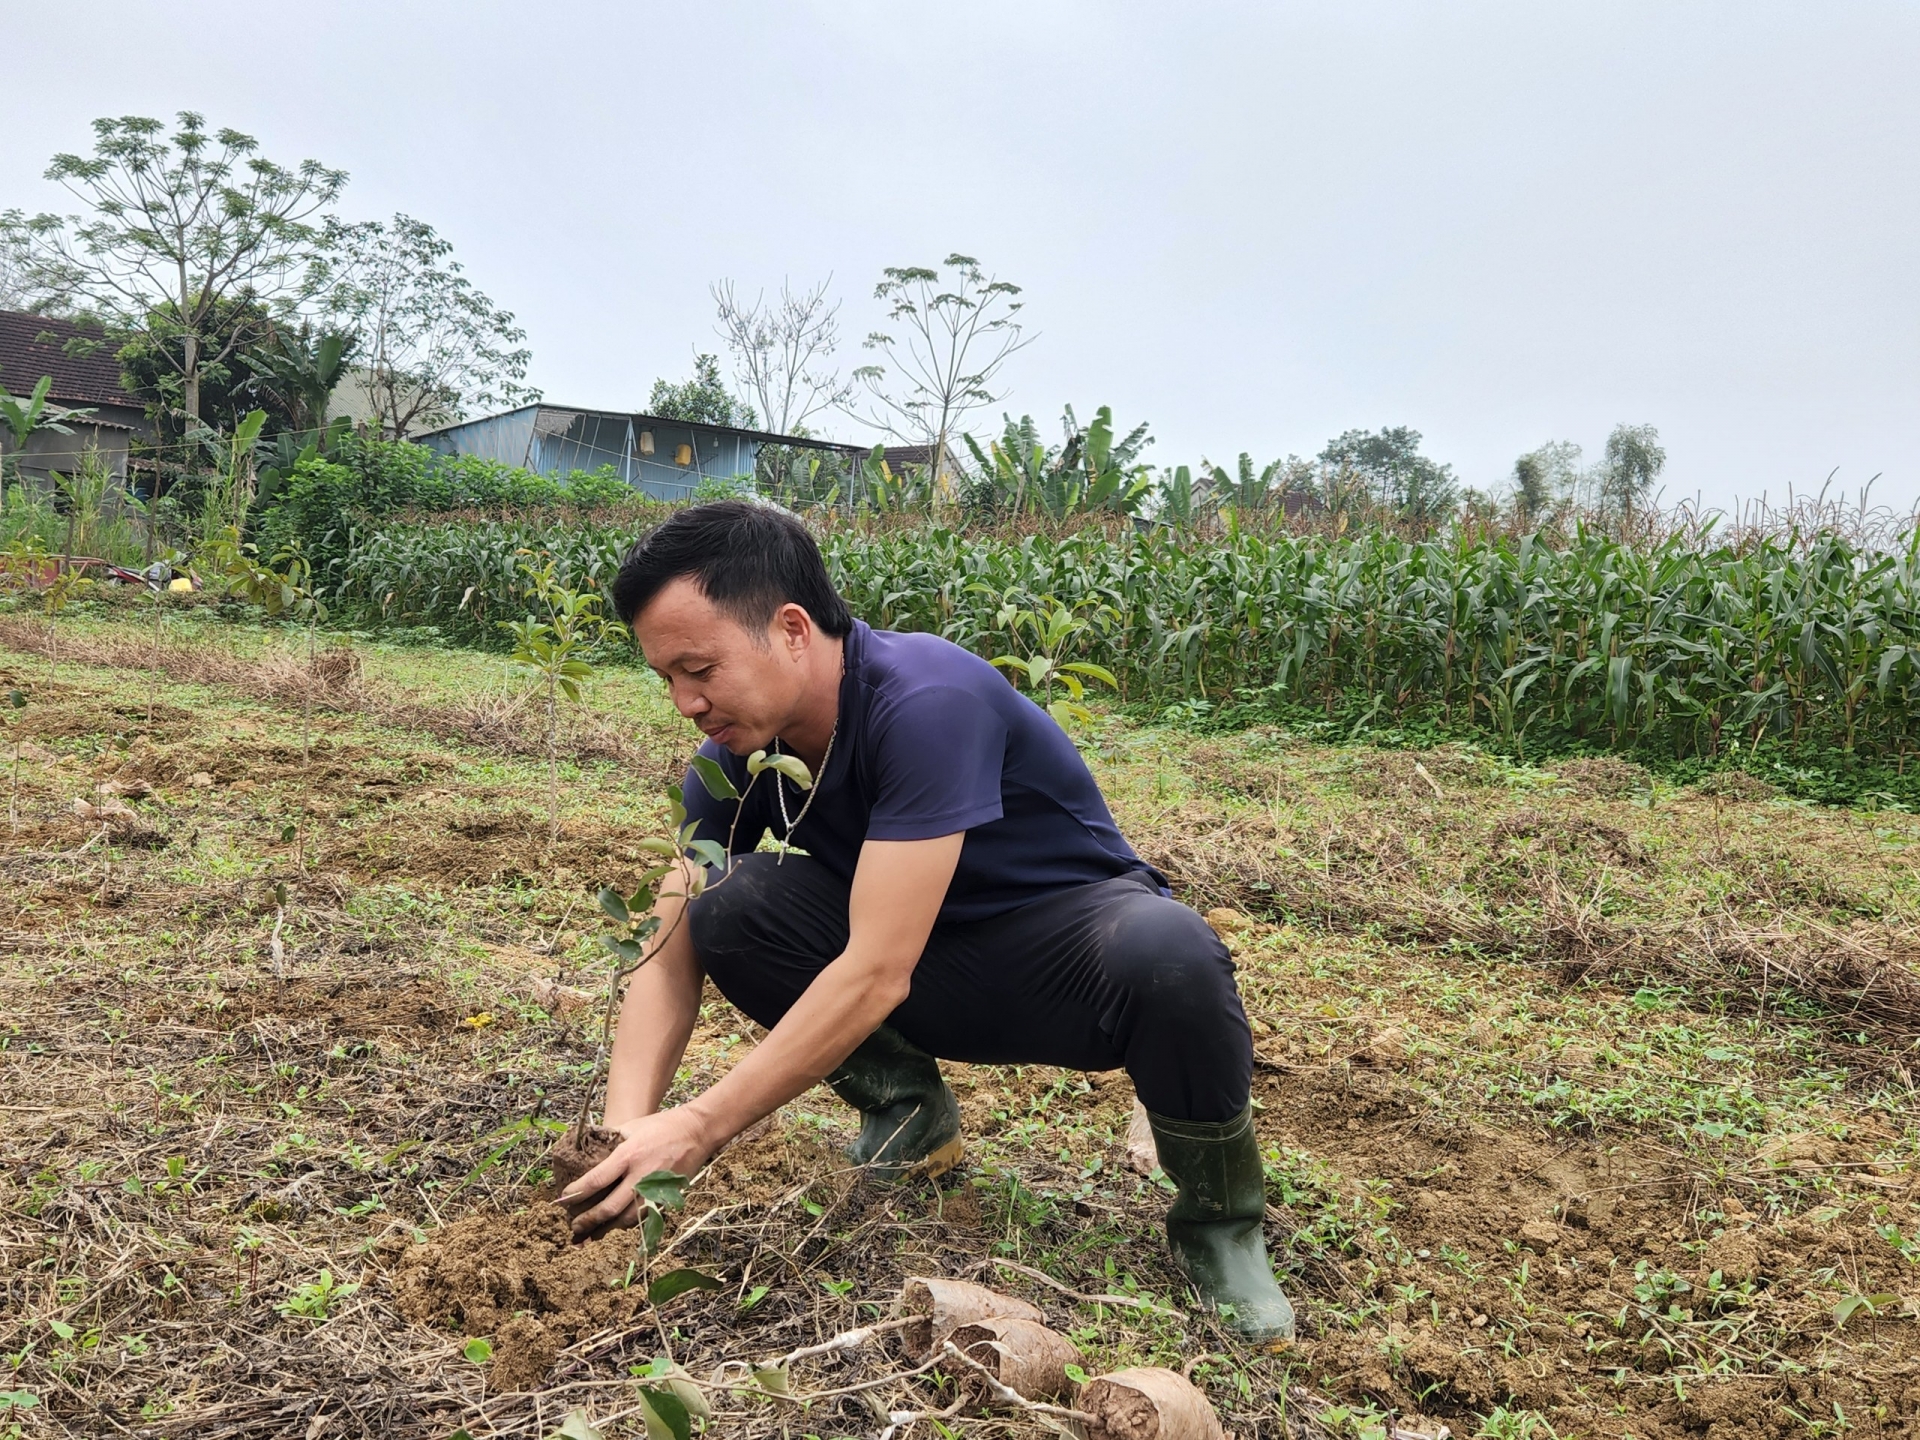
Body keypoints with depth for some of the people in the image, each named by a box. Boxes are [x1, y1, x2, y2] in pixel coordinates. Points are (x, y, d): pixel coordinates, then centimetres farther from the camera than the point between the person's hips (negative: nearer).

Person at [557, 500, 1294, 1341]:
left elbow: (877, 972, -36)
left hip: (1071, 941, -5)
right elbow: (671, 956, -10)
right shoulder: (738, 752, -10)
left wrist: (696, 1130, -35)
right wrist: (626, 1126, -27)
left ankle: (1217, 1222, -11)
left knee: (1166, 956, -40)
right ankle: (907, 1111, 4)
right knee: (729, 909, -19)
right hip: (939, 978, 5)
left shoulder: (926, 703, -32)